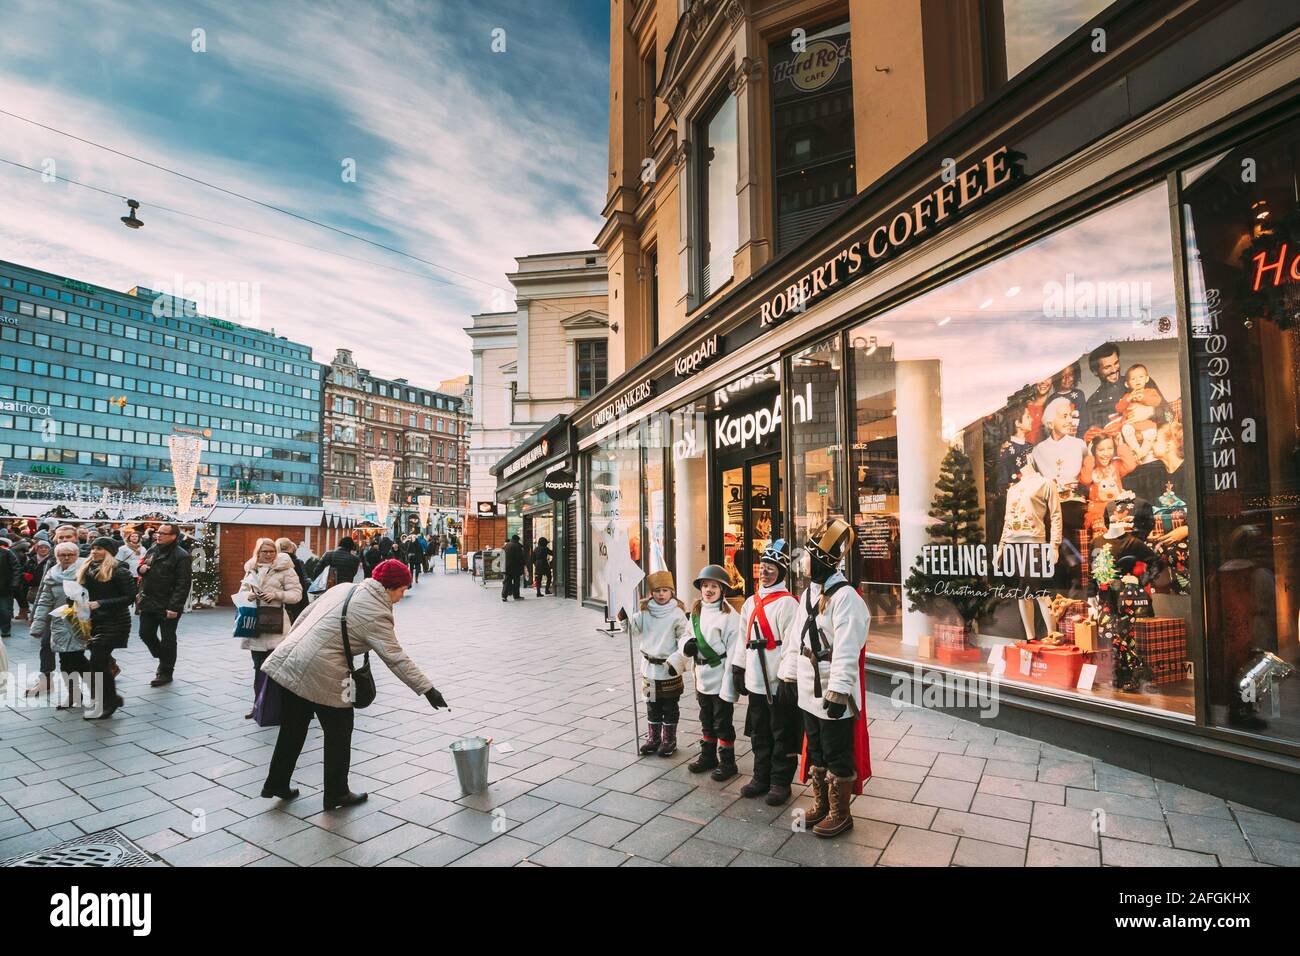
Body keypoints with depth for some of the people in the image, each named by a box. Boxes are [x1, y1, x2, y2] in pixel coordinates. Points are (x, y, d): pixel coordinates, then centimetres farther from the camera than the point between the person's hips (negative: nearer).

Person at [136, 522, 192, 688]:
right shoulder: (152, 550, 10)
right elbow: (141, 565, 26)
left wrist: (174, 607, -22)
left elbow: (183, 584, -18)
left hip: (168, 606, -7)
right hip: (149, 603, 7)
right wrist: (140, 568, 0)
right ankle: (163, 658, 36)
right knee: (146, 634, 12)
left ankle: (165, 672, 19)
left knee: (168, 639, 4)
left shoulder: (181, 556, -14)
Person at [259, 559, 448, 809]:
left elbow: (305, 615, 16)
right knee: (338, 733, 11)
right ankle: (336, 794, 23)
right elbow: (396, 658, -17)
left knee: (292, 729, 23)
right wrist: (427, 689, -15)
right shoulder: (376, 614, -14)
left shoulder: (344, 588, 9)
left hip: (288, 663, 8)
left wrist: (292, 646, 29)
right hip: (322, 675, -8)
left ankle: (277, 784, 37)